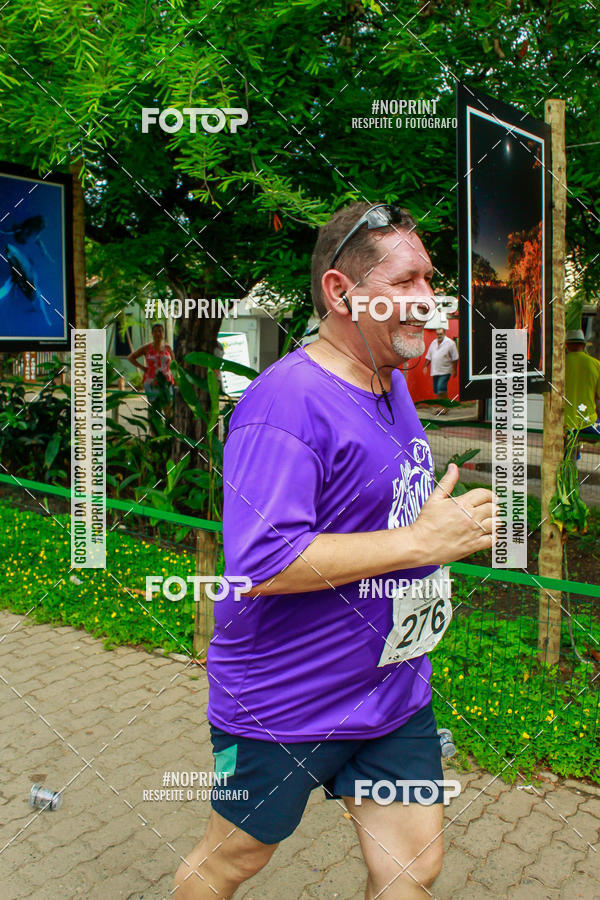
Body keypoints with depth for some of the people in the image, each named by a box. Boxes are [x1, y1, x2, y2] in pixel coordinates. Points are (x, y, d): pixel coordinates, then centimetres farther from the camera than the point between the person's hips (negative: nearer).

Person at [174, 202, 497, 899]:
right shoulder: (286, 402, -24)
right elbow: (259, 564, -31)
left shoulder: (393, 383, 7)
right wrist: (419, 541, -28)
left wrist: (453, 524, 8)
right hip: (285, 704, -7)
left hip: (393, 688, 8)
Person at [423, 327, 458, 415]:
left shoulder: (450, 343, -5)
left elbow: (455, 358, -5)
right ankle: (441, 407, 19)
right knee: (436, 390, 7)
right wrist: (426, 366, 12)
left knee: (441, 387, -18)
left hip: (445, 371, -6)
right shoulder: (433, 343, 12)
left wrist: (454, 370, -8)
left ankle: (445, 407, -8)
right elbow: (428, 357, 19)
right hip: (435, 371, 6)